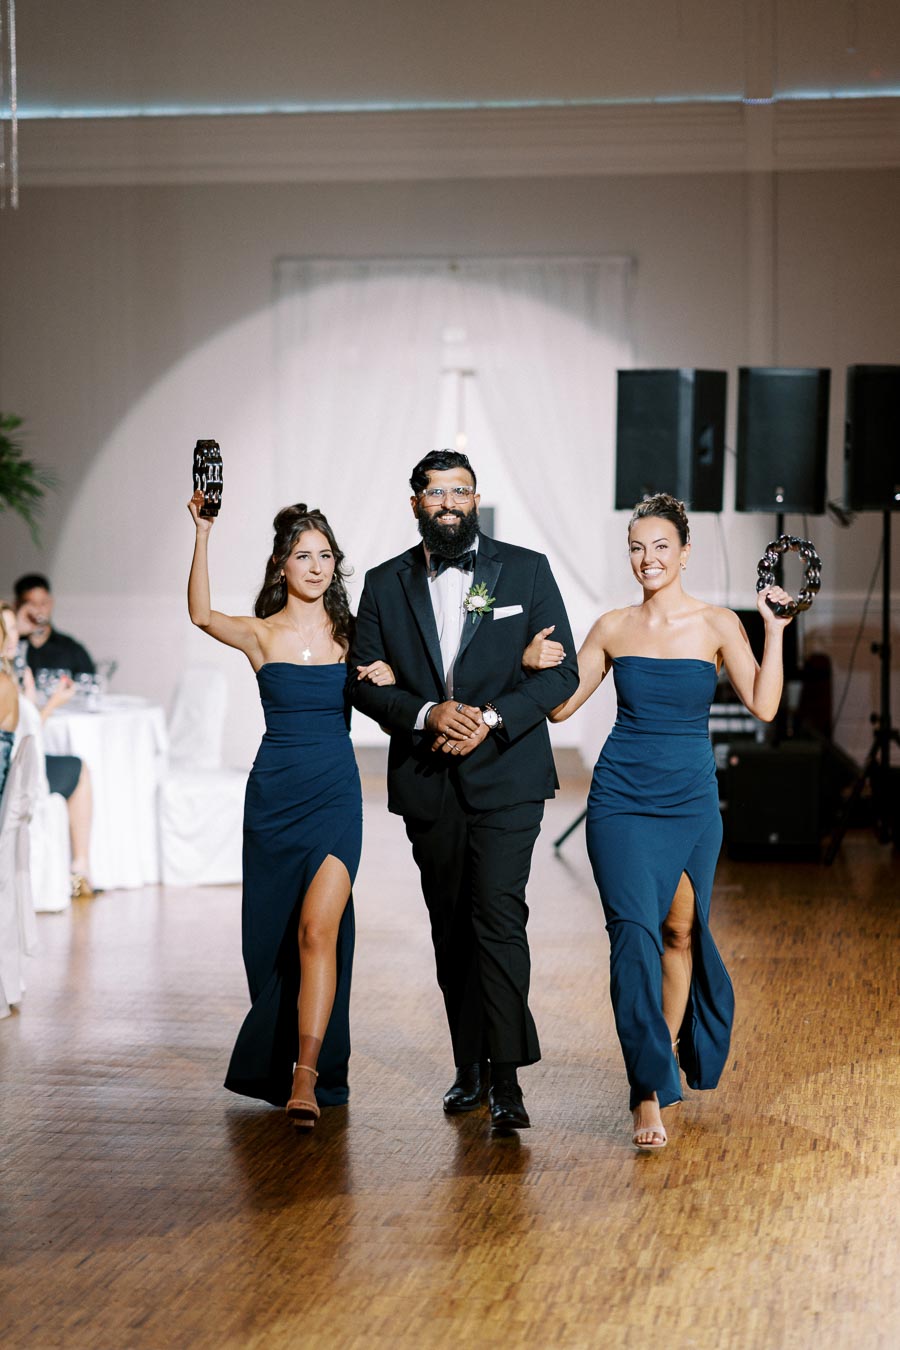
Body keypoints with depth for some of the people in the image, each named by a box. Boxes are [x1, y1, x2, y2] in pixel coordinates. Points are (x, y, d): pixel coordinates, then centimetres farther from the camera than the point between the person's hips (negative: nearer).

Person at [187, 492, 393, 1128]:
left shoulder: (351, 634, 5)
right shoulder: (261, 635, 0)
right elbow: (201, 614, -20)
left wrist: (386, 678, -9)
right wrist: (203, 533, -27)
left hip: (336, 796, -1)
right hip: (274, 795, 1)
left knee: (317, 927, -16)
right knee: (272, 933, 10)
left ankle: (307, 1078, -19)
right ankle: (273, 1066, 30)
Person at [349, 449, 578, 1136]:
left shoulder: (526, 570, 3)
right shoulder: (386, 584, 8)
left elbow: (561, 672, -1)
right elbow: (364, 679, 4)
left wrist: (492, 718, -15)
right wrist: (427, 713, -14)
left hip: (505, 774, -3)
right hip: (428, 781, 3)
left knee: (498, 914, -13)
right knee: (450, 925, 9)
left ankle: (507, 1078, -12)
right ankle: (470, 1066, 19)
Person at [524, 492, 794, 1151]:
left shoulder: (717, 624, -1)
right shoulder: (613, 628, 4)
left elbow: (764, 706, -10)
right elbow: (561, 705, 9)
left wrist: (775, 631, -16)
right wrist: (536, 665, -9)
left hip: (692, 798, 0)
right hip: (621, 796, 0)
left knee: (682, 929, 11)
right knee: (635, 934, -12)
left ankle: (673, 1052, 35)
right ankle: (650, 1092, -11)